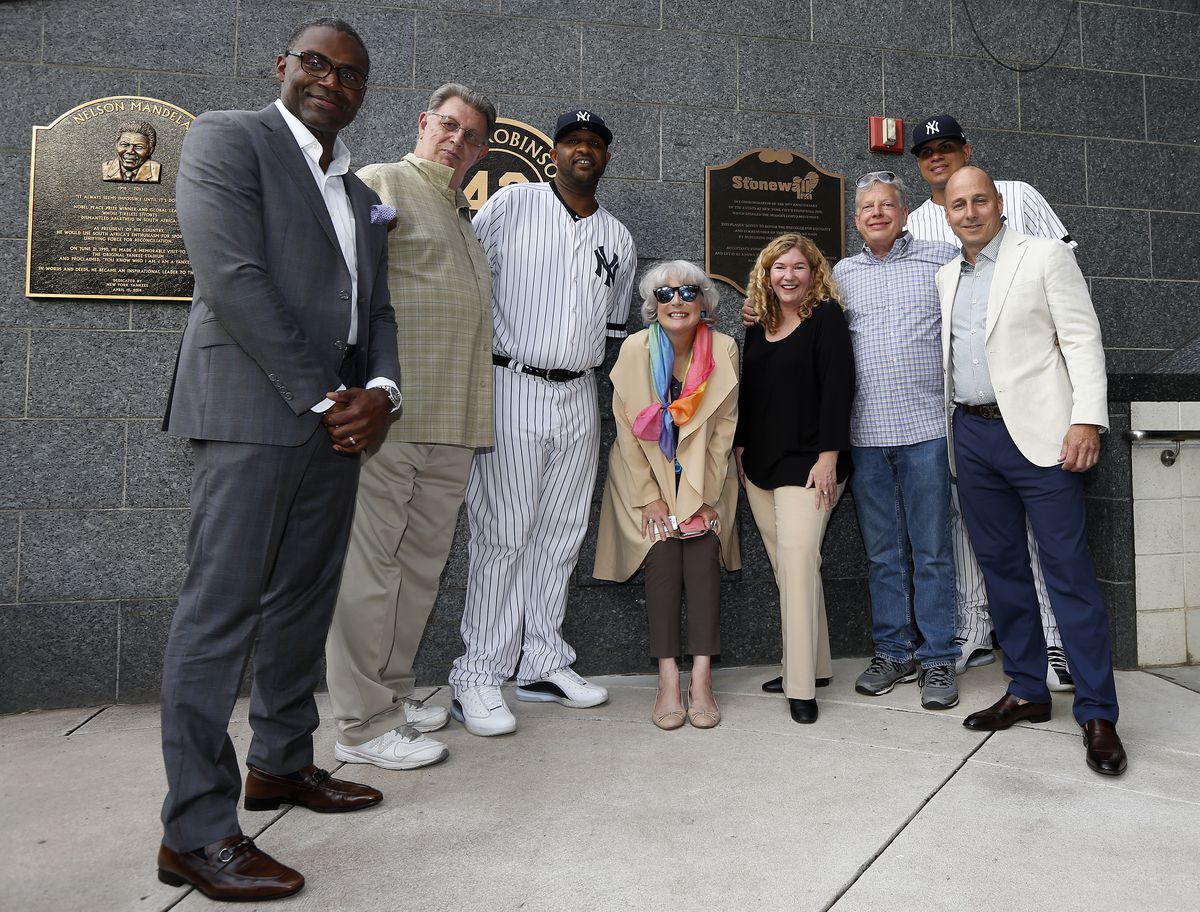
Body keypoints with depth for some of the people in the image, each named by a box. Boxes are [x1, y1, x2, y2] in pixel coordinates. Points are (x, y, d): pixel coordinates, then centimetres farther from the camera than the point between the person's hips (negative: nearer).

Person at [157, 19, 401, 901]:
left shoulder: (360, 193, 22)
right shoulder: (226, 137, 0)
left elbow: (376, 309, 18)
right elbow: (233, 279, -12)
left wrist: (378, 390, -3)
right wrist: (322, 398, -13)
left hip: (337, 418, 8)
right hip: (254, 409, -7)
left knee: (305, 600, 12)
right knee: (221, 609, -5)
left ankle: (281, 763, 27)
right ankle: (195, 830, 3)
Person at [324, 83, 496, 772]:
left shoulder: (465, 217, 25)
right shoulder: (380, 184, 2)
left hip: (451, 429, 8)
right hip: (387, 415, -8)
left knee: (422, 566, 13)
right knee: (371, 564, -3)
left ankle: (393, 692, 26)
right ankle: (363, 723, 6)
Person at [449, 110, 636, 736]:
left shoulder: (619, 239, 16)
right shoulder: (512, 204, 2)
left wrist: (587, 366, 15)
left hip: (579, 397, 5)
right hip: (512, 386, -5)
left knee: (561, 537, 8)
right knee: (503, 536, -7)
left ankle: (543, 664, 18)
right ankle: (478, 678, 1)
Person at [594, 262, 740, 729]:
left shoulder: (723, 349, -7)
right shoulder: (635, 349, -9)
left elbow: (724, 427, -4)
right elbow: (627, 427, -7)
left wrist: (702, 495, -9)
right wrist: (650, 498, -11)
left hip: (704, 477, 1)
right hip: (647, 473, -1)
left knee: (702, 556, -17)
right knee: (663, 554, -17)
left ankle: (701, 680, -14)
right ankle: (668, 681, -13)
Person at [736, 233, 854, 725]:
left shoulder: (826, 318, -4)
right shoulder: (758, 326, 14)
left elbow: (837, 388, -12)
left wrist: (829, 455, -17)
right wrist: (740, 447, 14)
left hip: (807, 462, -6)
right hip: (760, 464, 7)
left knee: (798, 560, -13)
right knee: (785, 569, 10)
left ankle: (802, 684, -6)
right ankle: (808, 662, 22)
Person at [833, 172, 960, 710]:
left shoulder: (940, 260, 7)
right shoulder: (841, 274, 14)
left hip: (925, 425, -2)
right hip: (865, 431, 3)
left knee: (932, 550, 3)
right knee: (882, 552, 10)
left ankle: (938, 658, 15)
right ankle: (892, 653, 22)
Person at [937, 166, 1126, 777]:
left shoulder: (1044, 256, 0)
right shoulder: (946, 275, 15)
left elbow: (1083, 339, -5)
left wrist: (1087, 419, -16)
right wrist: (957, 432, 13)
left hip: (1037, 434, -5)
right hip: (972, 435, 5)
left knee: (1069, 571, -4)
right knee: (1001, 567, 10)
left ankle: (1097, 714, 6)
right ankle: (1026, 692, 22)